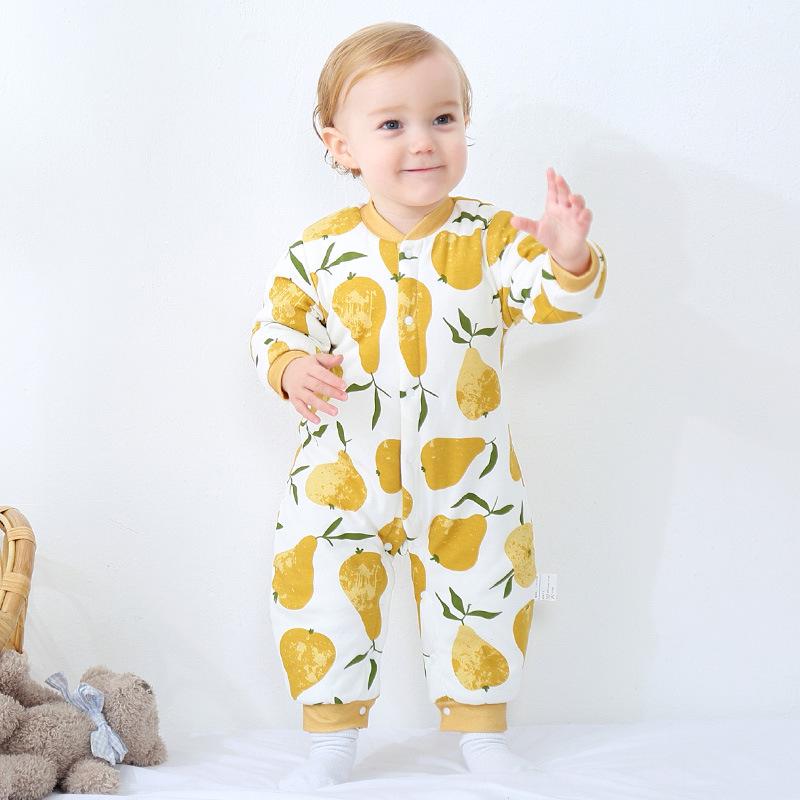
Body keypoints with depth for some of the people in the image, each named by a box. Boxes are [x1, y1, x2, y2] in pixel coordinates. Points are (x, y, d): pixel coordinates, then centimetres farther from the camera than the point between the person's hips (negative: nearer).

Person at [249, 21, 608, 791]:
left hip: (467, 476, 0)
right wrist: (290, 368, -17)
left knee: (483, 594, 10)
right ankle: (330, 740, 23)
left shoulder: (490, 235, -6)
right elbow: (276, 322, 4)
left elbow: (549, 297, -14)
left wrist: (569, 258, -35)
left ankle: (479, 730, 32)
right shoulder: (319, 249, -4)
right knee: (320, 591, 4)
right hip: (343, 477, 0)